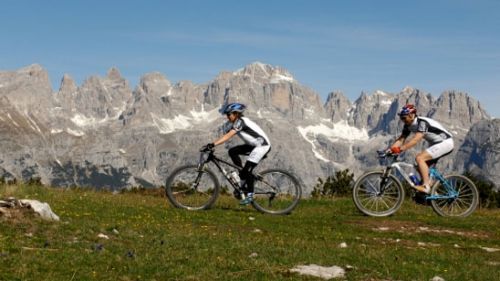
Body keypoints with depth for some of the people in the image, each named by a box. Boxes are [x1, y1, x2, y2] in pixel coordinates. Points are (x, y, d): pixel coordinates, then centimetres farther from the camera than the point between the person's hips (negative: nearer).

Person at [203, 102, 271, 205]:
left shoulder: (240, 121, -18)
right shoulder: (234, 123, 10)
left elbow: (228, 136, -27)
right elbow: (226, 135, 4)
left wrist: (213, 144, -35)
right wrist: (211, 144, -5)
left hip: (262, 145, -9)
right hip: (253, 145, 9)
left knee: (247, 169, -13)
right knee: (232, 151, -1)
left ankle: (250, 195, -1)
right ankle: (243, 179, 4)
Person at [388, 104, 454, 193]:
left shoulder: (422, 122, -27)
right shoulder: (408, 125, -1)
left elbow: (415, 140, -38)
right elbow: (401, 139, -4)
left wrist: (400, 149, -45)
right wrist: (389, 150, -18)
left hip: (445, 142, -10)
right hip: (435, 143, 10)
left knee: (419, 158, -23)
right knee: (422, 166, 7)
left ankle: (426, 186, -24)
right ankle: (432, 191, 16)